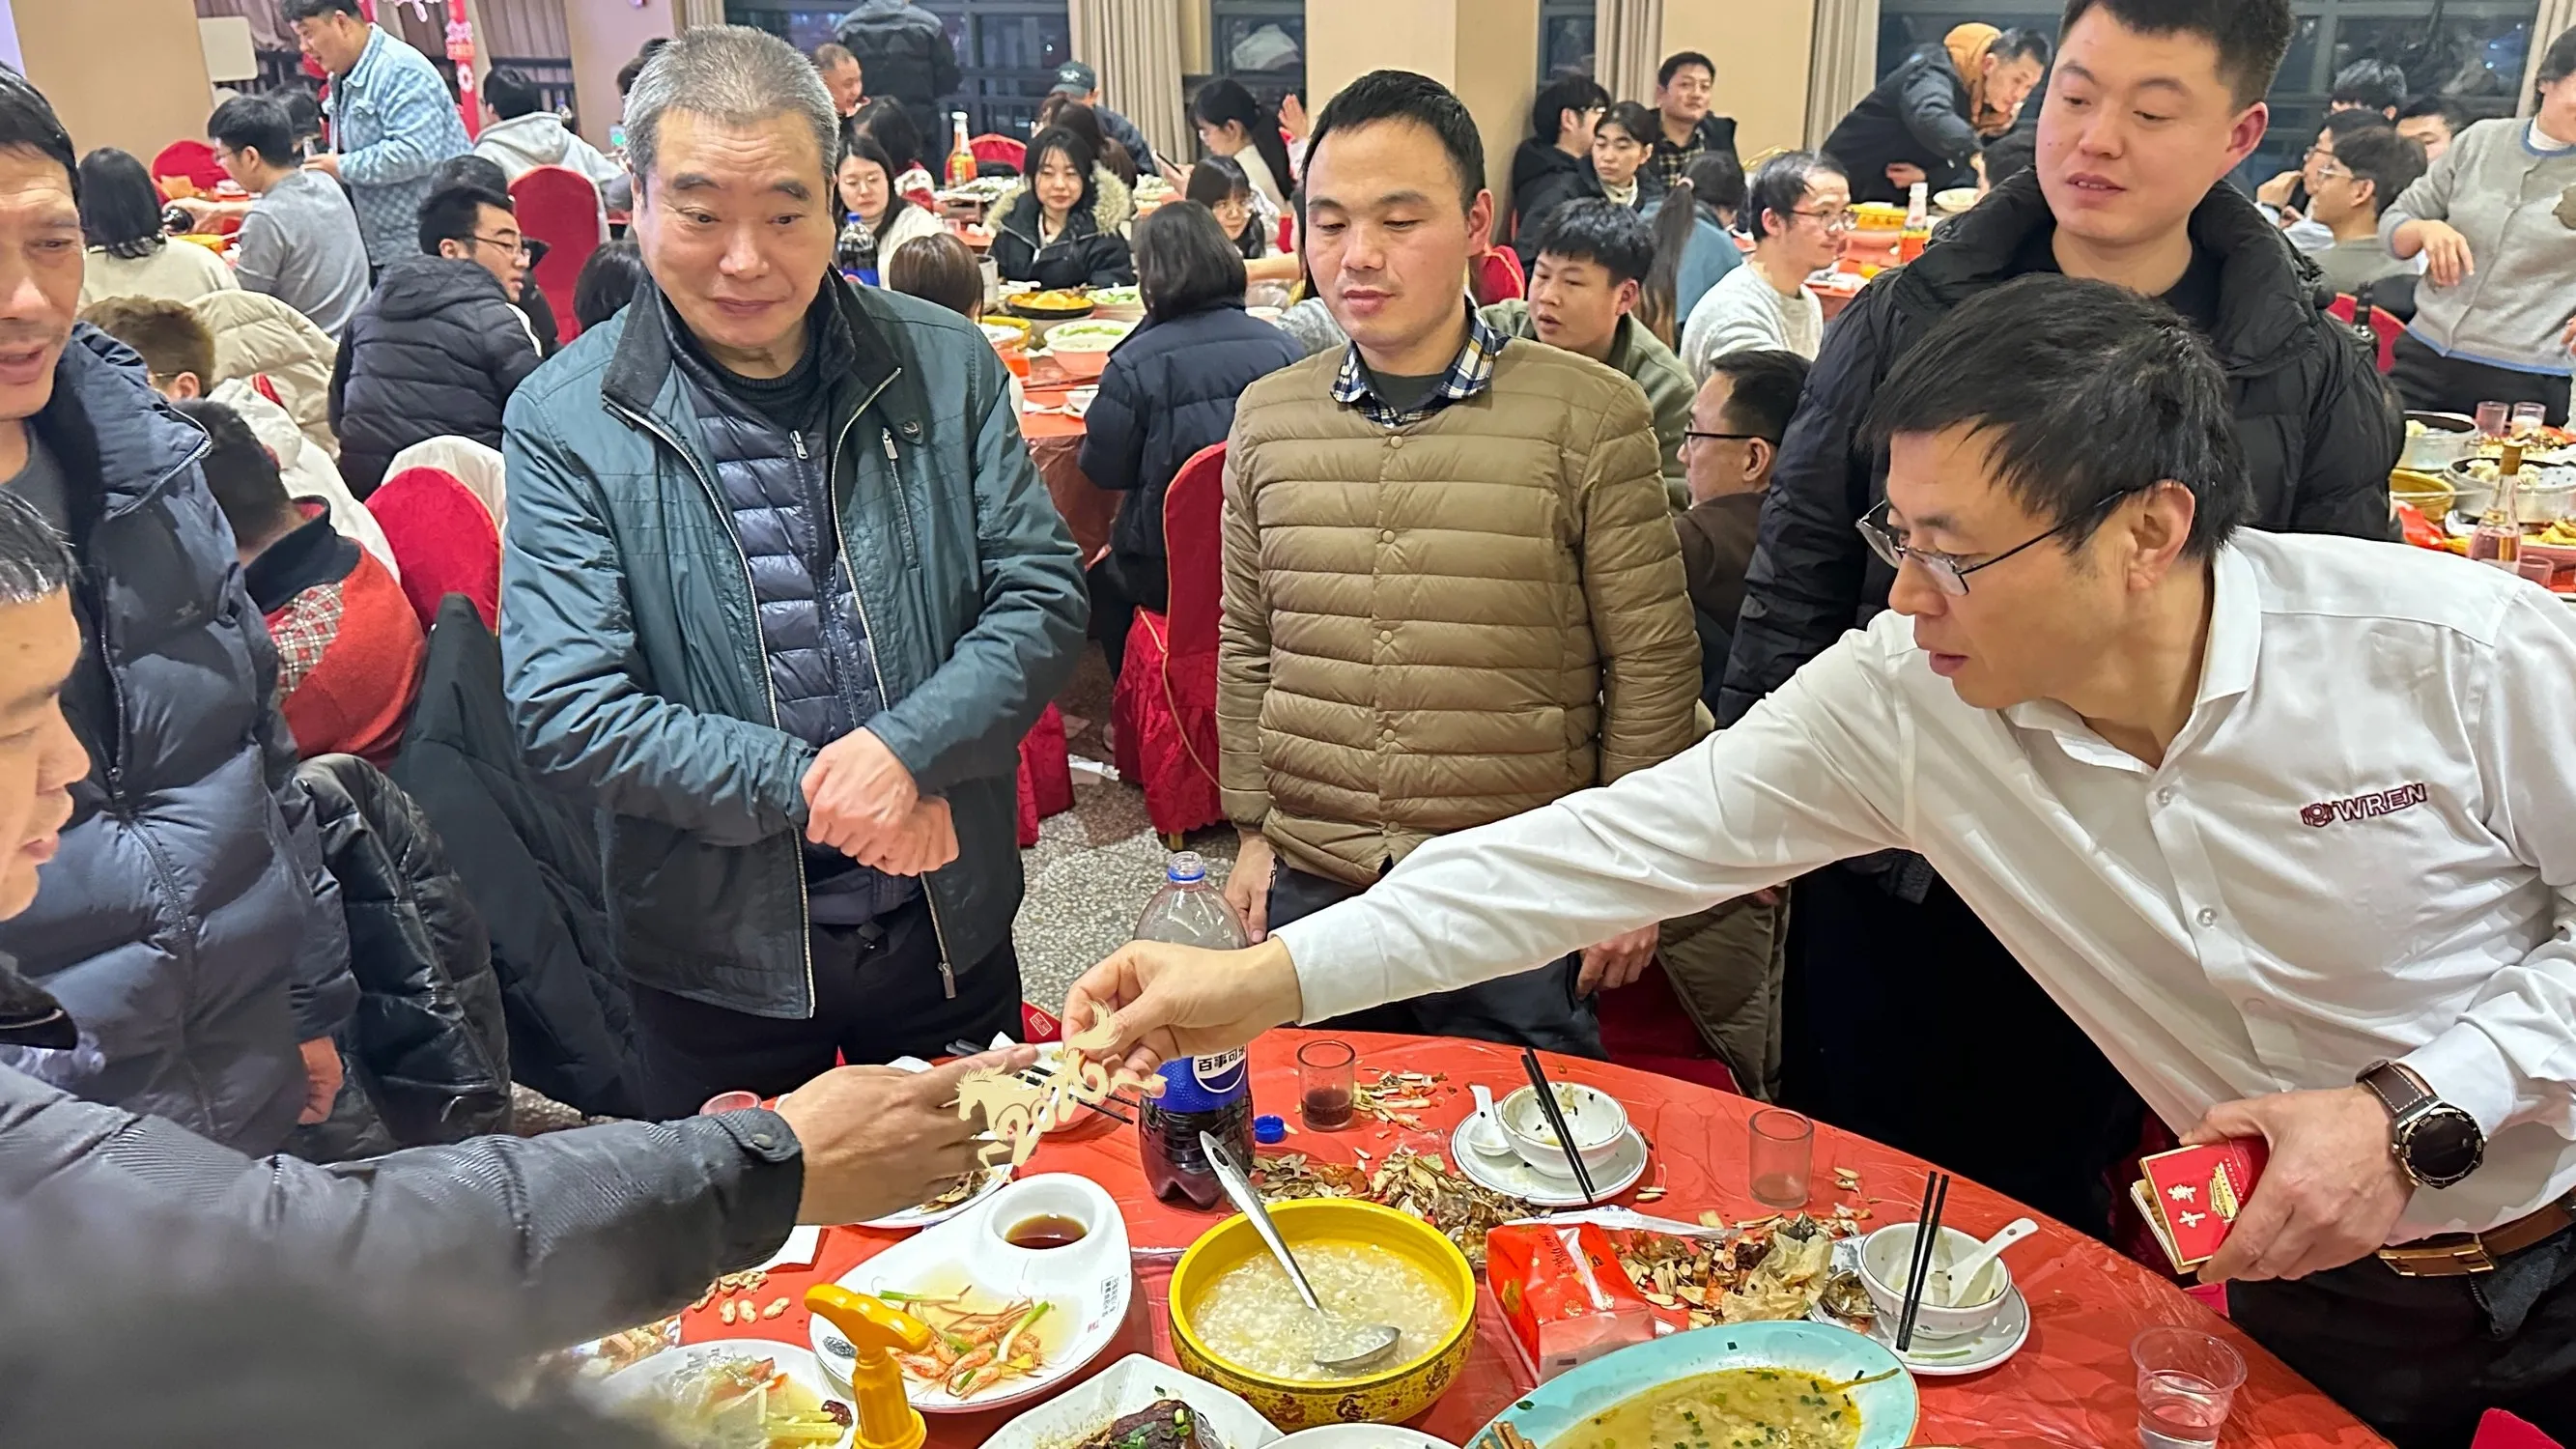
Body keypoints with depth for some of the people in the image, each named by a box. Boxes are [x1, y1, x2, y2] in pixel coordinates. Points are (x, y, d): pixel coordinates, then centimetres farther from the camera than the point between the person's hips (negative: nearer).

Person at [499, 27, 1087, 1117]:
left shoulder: (945, 365, -4)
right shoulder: (563, 423, -10)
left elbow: (1042, 598, -5)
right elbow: (565, 715, -14)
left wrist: (908, 748, -21)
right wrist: (808, 790, -19)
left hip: (950, 927, 2)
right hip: (717, 961, -2)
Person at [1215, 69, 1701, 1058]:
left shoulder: (1590, 416, -9)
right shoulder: (1267, 420, 2)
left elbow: (1651, 660, -4)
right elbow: (1246, 647, 10)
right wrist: (1253, 832, 10)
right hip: (1310, 888, 3)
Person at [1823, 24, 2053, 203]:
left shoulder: (1989, 101, 3)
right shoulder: (1938, 70, -22)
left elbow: (1961, 166, 1)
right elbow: (1928, 116, -46)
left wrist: (1927, 176, -19)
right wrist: (1975, 152, -59)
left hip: (1896, 202, 7)